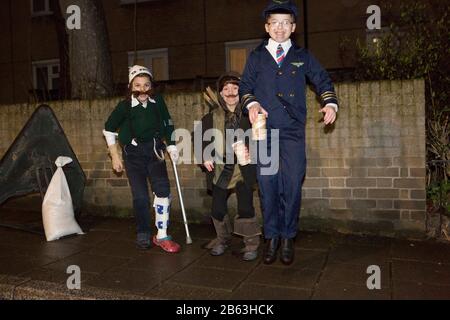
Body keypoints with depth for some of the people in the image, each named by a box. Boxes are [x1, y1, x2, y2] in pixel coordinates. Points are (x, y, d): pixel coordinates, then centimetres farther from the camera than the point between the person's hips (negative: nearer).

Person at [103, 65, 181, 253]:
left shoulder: (158, 102, -7)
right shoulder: (125, 106, -12)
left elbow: (167, 123, 10)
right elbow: (109, 130, 1)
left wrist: (171, 146, 5)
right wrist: (115, 156, 1)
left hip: (154, 151, 2)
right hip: (133, 154, -2)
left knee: (163, 190, -9)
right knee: (140, 196, -4)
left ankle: (161, 236, 2)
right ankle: (143, 234, 17)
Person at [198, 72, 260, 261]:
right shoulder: (212, 116, 3)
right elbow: (201, 136, 14)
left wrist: (251, 152, -14)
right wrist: (205, 156, 2)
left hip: (243, 169, -2)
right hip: (221, 169, 2)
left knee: (245, 208, -9)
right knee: (218, 209, 6)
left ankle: (251, 244, 11)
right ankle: (223, 240, 31)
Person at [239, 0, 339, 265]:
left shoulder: (302, 56, 14)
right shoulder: (256, 57, 14)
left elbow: (323, 81, 14)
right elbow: (245, 87, 14)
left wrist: (331, 103, -3)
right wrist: (252, 104, -7)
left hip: (293, 132, 0)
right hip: (264, 130, 0)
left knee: (293, 185, -4)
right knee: (268, 185, 0)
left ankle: (288, 238, 11)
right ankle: (272, 238, 13)